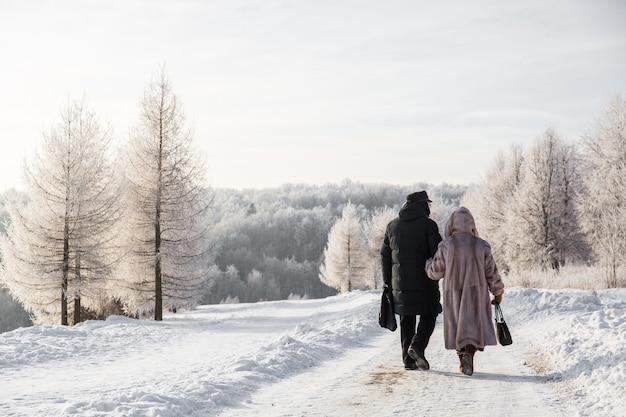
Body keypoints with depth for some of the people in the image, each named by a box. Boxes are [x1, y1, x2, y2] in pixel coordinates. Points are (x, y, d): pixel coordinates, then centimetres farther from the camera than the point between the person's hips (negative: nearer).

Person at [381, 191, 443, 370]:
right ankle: (417, 347, -15)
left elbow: (385, 256, 11)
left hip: (400, 282, 5)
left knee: (406, 320, 11)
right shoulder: (428, 225, -6)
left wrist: (387, 282, 17)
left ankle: (408, 359, 10)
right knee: (428, 316, 6)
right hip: (425, 281, -4)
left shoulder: (392, 226, 10)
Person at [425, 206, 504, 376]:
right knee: (475, 325, 5)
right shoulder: (481, 246, -6)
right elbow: (492, 272, 0)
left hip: (453, 294, 0)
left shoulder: (446, 246, -9)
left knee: (458, 325, 14)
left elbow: (435, 272, -2)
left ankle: (463, 358, 12)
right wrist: (498, 292, 13)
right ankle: (469, 352, -21)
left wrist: (428, 263, 20)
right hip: (476, 293, 0)